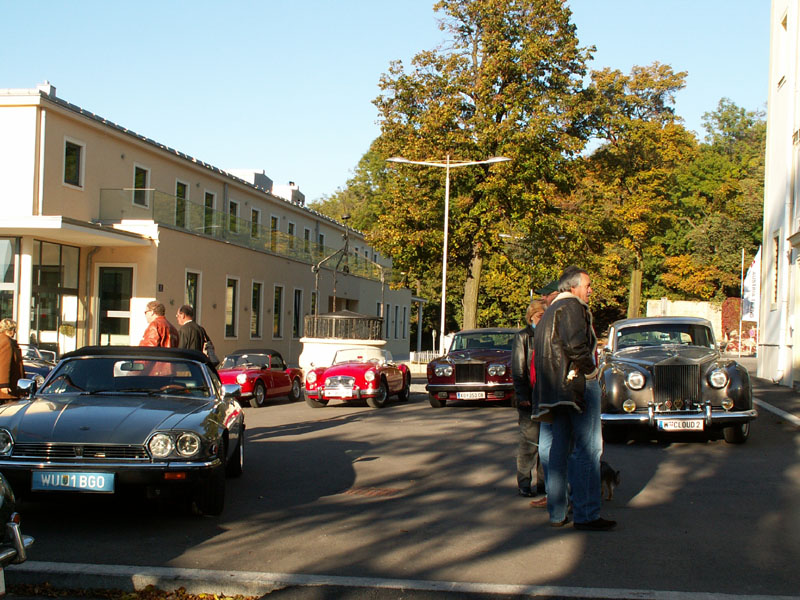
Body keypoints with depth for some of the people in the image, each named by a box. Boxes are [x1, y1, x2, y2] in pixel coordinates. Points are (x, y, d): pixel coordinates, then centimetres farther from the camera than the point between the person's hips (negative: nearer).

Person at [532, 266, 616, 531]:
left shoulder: (549, 313, 22)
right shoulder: (572, 307, -7)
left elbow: (538, 357, 20)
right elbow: (575, 345, -23)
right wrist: (591, 369, -9)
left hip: (556, 389, 10)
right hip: (579, 383, -10)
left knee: (558, 450, 11)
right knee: (588, 449, -8)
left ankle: (556, 513, 14)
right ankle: (586, 514, -9)